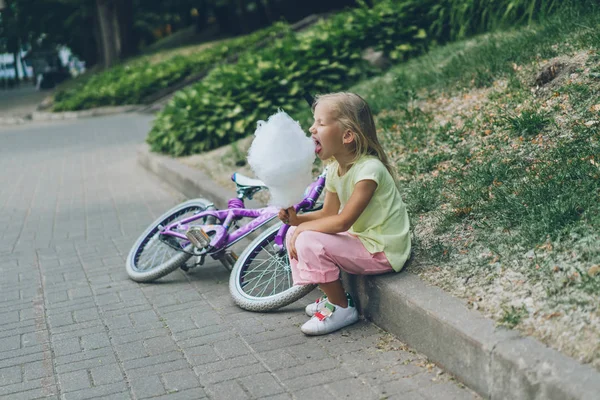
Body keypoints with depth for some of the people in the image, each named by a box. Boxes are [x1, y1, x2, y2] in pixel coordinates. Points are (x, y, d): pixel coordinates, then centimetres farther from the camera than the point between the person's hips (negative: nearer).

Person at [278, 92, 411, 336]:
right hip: (361, 239, 9)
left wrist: (305, 227, -16)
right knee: (294, 233, 6)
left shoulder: (369, 169, -24)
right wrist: (296, 219, -9)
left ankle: (342, 309, -4)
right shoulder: (335, 170, 4)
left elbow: (343, 221, -27)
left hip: (383, 251, -9)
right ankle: (333, 297, 15)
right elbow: (328, 213, 8)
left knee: (308, 241, -22)